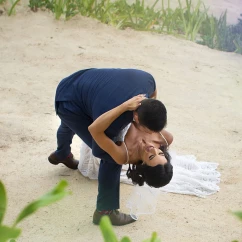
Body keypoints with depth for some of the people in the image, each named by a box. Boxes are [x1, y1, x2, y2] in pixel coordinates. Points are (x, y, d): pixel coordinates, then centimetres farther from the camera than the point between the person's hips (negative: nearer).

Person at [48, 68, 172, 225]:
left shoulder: (147, 79, -29)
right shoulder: (112, 121, -42)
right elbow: (99, 151, -21)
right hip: (68, 103, -8)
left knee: (70, 124, 40)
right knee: (112, 156, -15)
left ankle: (62, 155, 73)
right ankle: (105, 211, 0)